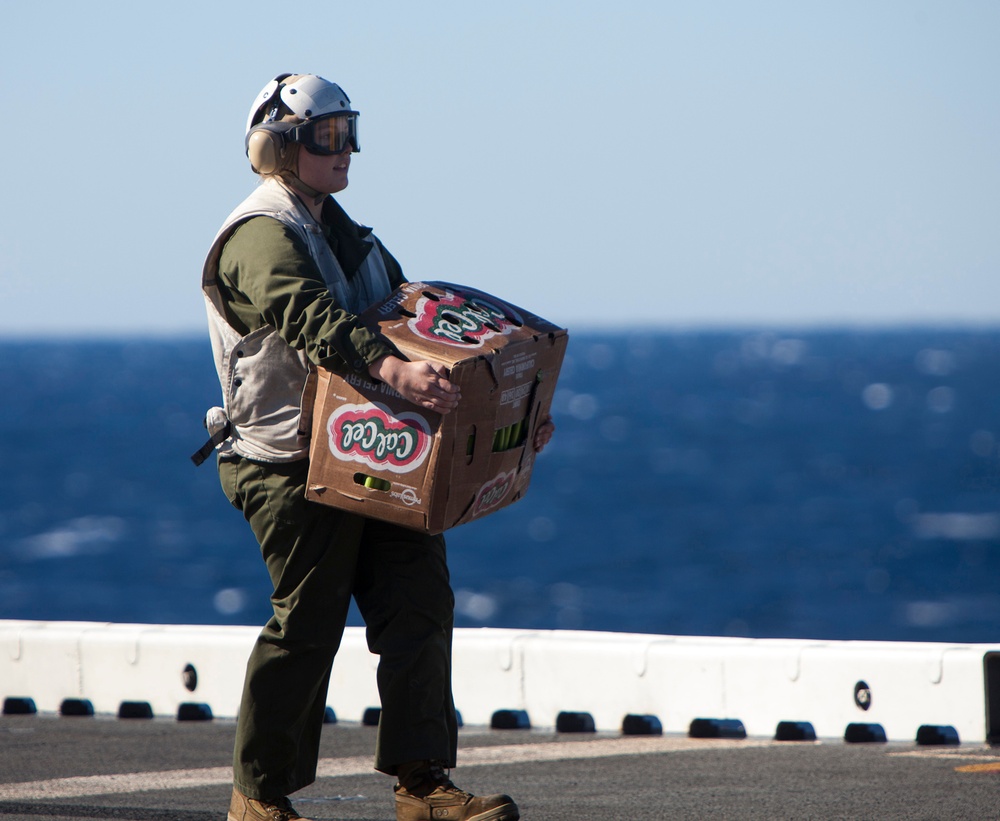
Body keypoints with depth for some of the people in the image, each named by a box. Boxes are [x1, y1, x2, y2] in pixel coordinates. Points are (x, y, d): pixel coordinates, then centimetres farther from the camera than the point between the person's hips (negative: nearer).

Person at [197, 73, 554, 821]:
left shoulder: (347, 236, 21)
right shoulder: (262, 236, -10)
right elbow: (312, 322, -29)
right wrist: (394, 370, -45)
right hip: (293, 466, -8)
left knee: (420, 603, -2)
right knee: (307, 624, -6)